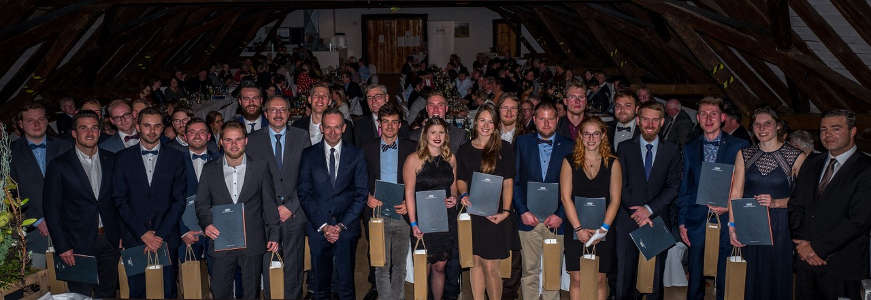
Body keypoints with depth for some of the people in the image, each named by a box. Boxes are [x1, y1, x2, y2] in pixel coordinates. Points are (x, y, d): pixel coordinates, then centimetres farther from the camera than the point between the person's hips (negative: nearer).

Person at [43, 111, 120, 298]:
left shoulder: (111, 160, 6)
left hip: (110, 240, 3)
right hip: (78, 243, -3)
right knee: (81, 295, 4)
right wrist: (62, 246, -8)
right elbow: (52, 210, -3)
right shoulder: (59, 165, -4)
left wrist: (120, 235, 4)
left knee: (108, 293, 11)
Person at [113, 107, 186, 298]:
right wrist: (143, 233, -8)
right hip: (134, 238, 0)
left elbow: (179, 200, 0)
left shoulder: (175, 157, 4)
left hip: (167, 238, 0)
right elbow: (119, 200, 0)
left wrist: (161, 234, -9)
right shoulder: (123, 158, 5)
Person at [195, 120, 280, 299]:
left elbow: (269, 204, 5)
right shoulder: (209, 170, 6)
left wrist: (273, 235, 0)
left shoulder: (260, 168, 3)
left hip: (252, 244, -1)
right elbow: (201, 203, 8)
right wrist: (206, 224, -11)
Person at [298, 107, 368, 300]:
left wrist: (342, 225, -7)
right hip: (318, 228, 1)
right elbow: (304, 193, 2)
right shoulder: (309, 154, 6)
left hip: (347, 227, 0)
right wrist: (323, 225, -7)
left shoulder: (356, 155, 6)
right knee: (320, 284, 6)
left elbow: (361, 193, 2)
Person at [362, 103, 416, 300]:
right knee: (381, 266, -1)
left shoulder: (411, 149, 5)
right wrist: (367, 197, -8)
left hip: (402, 215, 1)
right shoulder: (368, 149, 7)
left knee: (399, 265, 11)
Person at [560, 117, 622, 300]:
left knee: (600, 279, 3)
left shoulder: (612, 163, 4)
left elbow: (615, 200, 0)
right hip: (575, 229, 0)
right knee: (577, 279, 1)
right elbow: (565, 197, -3)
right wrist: (579, 228, -10)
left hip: (603, 231, 0)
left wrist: (603, 228, -10)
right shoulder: (570, 162, 3)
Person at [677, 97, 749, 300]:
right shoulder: (690, 148, 10)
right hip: (697, 222, 2)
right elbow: (684, 188, 10)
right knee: (695, 279, 7)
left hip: (726, 221, -2)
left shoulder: (739, 146, 3)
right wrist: (682, 222, 5)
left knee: (725, 279, 4)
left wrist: (730, 207, -12)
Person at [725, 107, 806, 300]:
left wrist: (775, 202, -18)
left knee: (778, 278, 2)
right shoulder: (744, 155, 6)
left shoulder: (797, 157, -2)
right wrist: (732, 225, -3)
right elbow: (736, 193, 4)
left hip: (780, 227, -2)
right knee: (753, 276, 6)